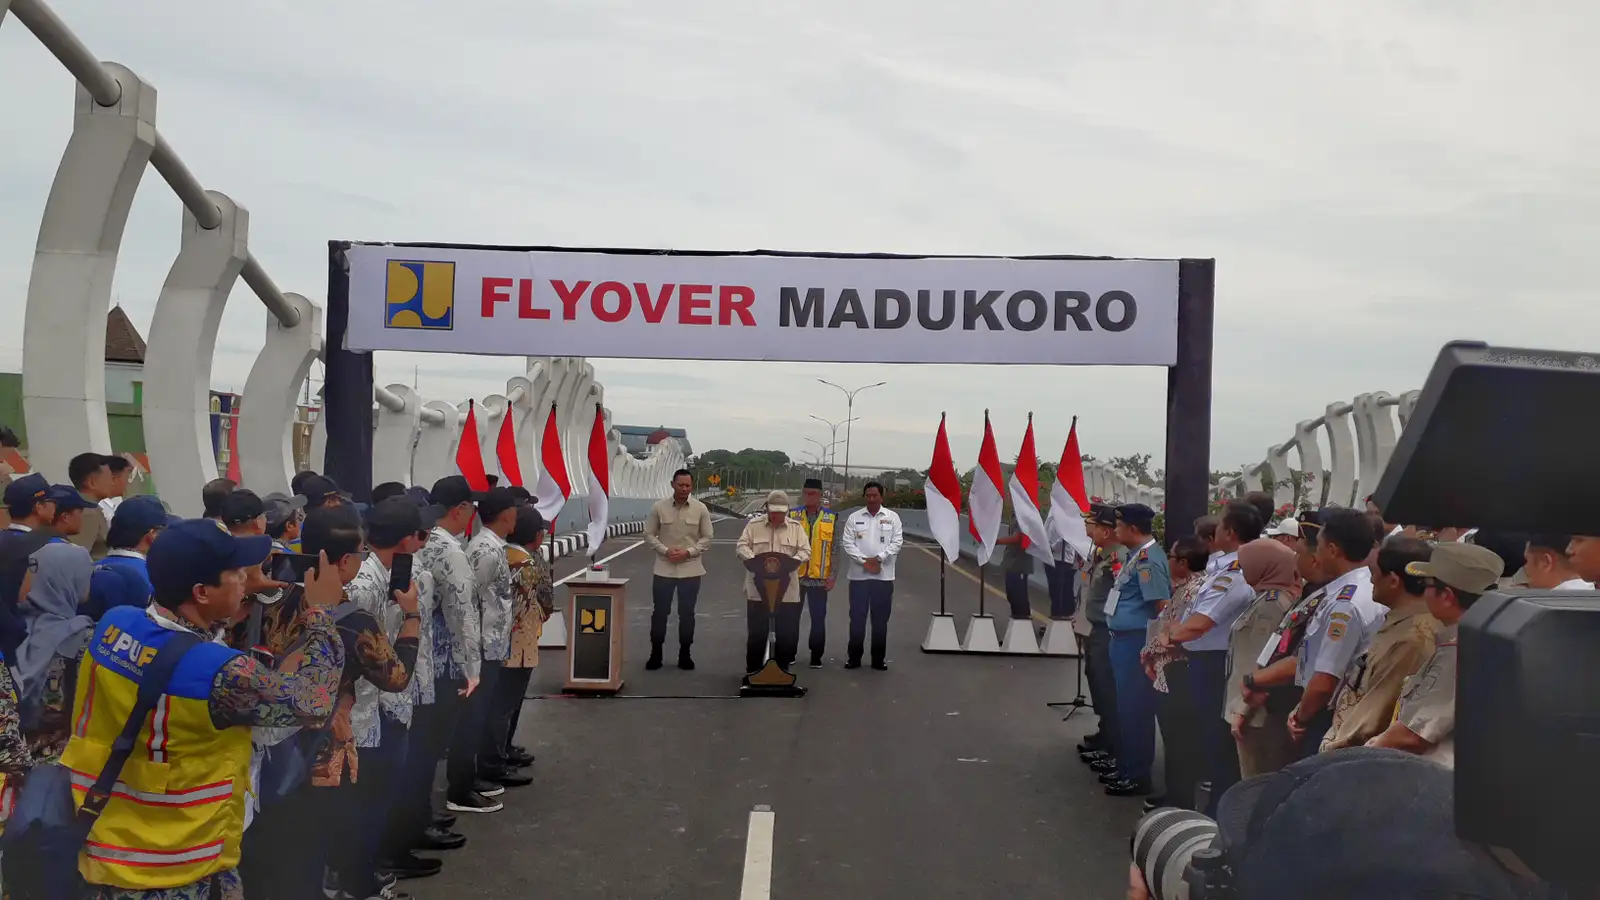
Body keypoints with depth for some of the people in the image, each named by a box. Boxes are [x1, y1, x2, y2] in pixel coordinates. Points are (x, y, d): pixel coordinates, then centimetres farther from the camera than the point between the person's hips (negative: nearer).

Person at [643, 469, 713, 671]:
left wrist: (688, 552, -12)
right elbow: (649, 534, 1)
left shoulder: (700, 509, -3)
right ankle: (656, 653, 18)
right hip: (664, 569, 0)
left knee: (687, 613, 8)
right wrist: (665, 550, -13)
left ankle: (685, 654, 19)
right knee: (659, 612, 6)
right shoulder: (659, 507, -4)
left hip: (691, 569, 0)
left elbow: (707, 538, 1)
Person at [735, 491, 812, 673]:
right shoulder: (754, 525, 5)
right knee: (756, 632, 5)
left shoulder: (796, 527, 6)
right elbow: (741, 547, 0)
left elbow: (805, 551, 1)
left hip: (787, 591, 1)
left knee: (786, 633, 5)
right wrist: (754, 559, -19)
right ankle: (753, 670, 16)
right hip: (758, 589, -1)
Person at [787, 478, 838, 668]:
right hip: (794, 575, 1)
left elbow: (835, 549, 1)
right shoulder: (792, 515, 3)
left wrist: (832, 576, -3)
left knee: (818, 618, 4)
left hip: (819, 577, -1)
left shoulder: (832, 518, 1)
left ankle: (816, 656, 13)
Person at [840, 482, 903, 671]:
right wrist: (864, 561, -12)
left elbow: (897, 542, -2)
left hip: (884, 576, 0)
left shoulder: (892, 517, 5)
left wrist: (878, 558, -13)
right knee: (857, 618, 3)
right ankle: (853, 658, 12)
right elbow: (847, 543, 0)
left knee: (880, 619, 5)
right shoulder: (854, 518, 6)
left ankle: (879, 659, 13)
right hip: (859, 575, 0)